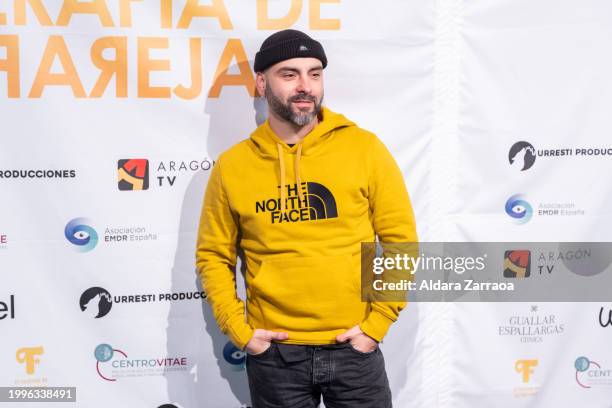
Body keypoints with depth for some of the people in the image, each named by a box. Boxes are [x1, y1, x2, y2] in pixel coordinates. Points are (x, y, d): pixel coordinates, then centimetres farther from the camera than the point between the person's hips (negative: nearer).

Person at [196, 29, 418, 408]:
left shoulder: (365, 148, -4)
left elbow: (401, 240, -1)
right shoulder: (232, 165, -1)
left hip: (354, 348, 0)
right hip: (274, 353, 1)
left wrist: (378, 323, -6)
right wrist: (239, 330, -3)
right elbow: (214, 255, 5)